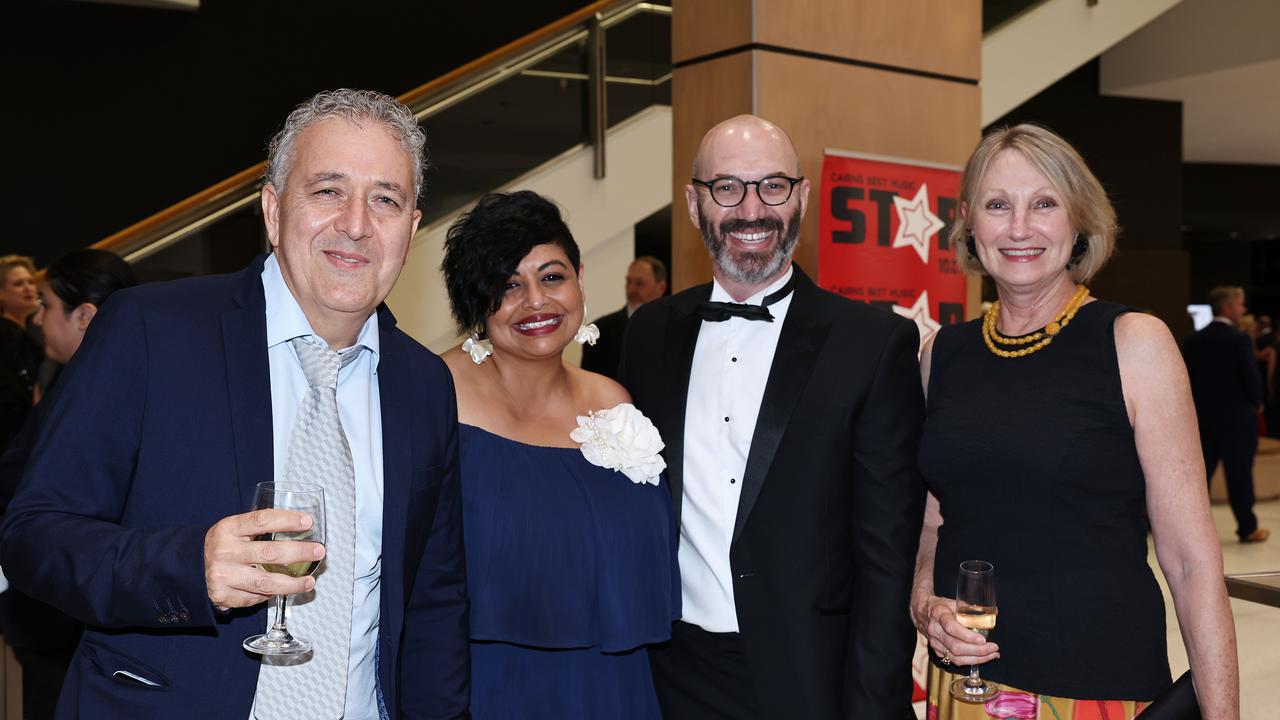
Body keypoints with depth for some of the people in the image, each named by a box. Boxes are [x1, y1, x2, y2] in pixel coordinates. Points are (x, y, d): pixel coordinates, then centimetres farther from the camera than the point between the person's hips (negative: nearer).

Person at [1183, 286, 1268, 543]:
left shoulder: (1192, 341, 3)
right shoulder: (1239, 340, -13)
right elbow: (1252, 378, -15)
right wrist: (1256, 403, 3)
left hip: (1201, 418, 5)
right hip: (1237, 418, -4)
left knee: (1200, 471, 9)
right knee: (1239, 474, 5)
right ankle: (1248, 528, 15)